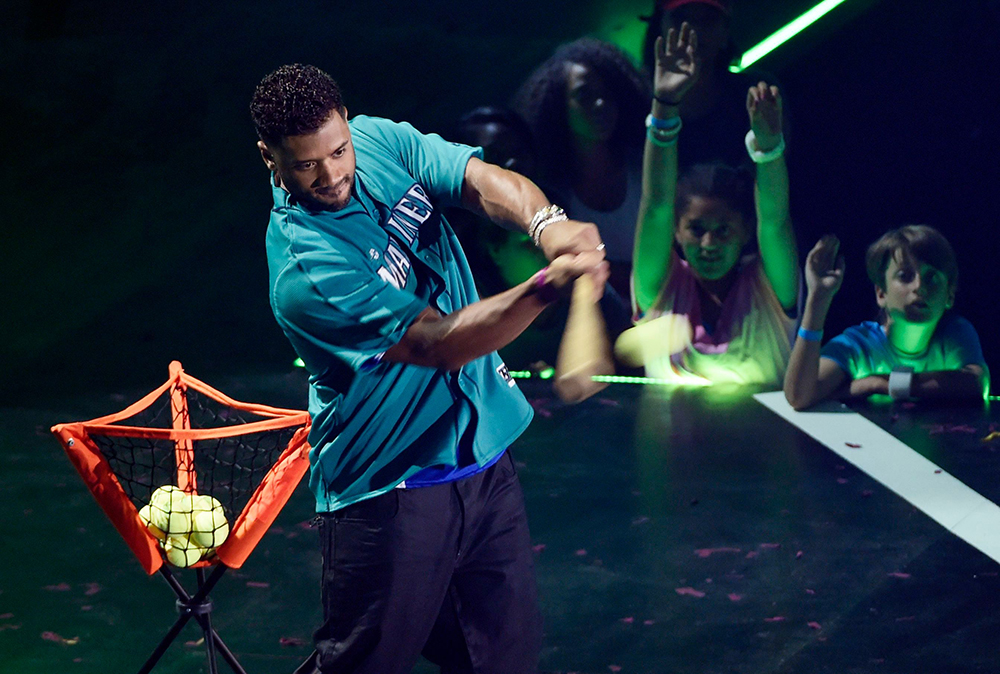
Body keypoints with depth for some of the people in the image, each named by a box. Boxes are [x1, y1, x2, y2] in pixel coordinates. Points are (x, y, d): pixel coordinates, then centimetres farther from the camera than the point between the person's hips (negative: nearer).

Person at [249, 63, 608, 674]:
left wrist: (545, 223, -35)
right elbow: (441, 343, -26)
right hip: (388, 494, -7)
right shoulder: (302, 270, -25)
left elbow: (482, 181, -11)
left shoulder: (381, 141, -3)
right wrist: (545, 287, -42)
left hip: (486, 461, 7)